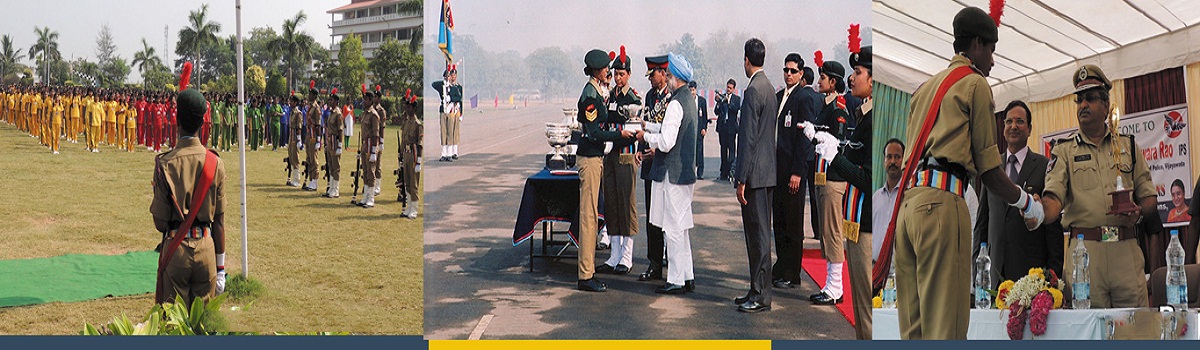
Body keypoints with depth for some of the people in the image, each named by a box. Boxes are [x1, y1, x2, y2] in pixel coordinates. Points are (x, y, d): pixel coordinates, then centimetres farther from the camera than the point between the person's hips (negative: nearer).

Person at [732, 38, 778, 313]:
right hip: (766, 172, 10)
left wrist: (741, 179, -17)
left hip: (756, 175, -10)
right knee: (757, 233, 14)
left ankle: (761, 296, -1)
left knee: (759, 234, -5)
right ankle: (757, 290, 20)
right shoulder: (769, 88, 14)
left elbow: (749, 138, -19)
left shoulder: (753, 90, -16)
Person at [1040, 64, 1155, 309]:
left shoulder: (1128, 146, 16)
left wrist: (1138, 213, -8)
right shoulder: (1064, 150, 9)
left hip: (1127, 250, 2)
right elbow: (1054, 197, -6)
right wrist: (1040, 212, -29)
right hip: (1084, 249, -2)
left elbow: (1150, 199, 16)